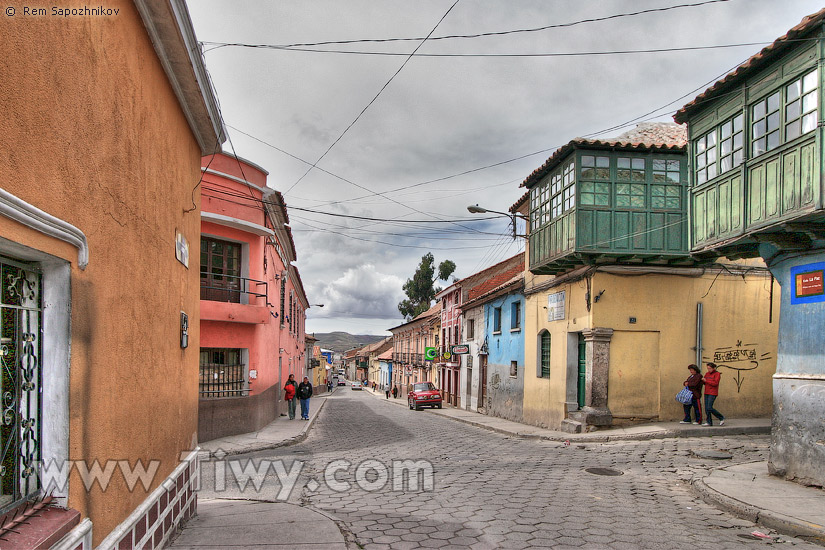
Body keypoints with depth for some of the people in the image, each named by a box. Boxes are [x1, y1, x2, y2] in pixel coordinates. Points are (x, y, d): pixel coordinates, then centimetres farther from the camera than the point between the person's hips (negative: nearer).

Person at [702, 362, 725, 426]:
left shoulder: (717, 374, -6)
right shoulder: (707, 374, 12)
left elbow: (715, 383, -16)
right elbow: (704, 382, 19)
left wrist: (706, 380, -14)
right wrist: (702, 380, -3)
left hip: (713, 393, -7)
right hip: (706, 393, 7)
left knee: (709, 408, -12)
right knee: (706, 408, 1)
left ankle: (721, 418, 3)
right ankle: (709, 422, 4)